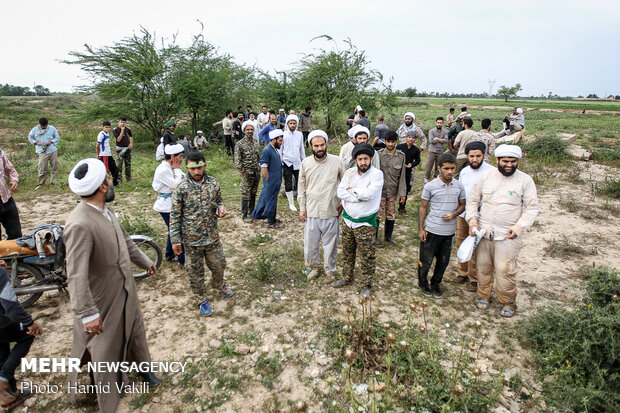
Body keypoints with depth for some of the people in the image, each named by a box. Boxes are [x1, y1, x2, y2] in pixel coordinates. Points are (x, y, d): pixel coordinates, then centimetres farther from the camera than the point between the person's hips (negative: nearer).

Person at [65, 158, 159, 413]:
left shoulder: (106, 210, -4)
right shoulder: (80, 225, -33)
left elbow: (124, 240, 11)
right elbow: (76, 276, -33)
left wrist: (145, 262, 22)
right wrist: (87, 314, -32)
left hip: (126, 288, 8)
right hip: (104, 298, -7)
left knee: (135, 329, 26)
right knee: (105, 344, 16)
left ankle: (142, 366, 53)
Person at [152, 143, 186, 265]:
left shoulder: (170, 167, 7)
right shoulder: (163, 169, -22)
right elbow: (176, 185, -23)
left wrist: (177, 170, -5)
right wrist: (177, 169, -16)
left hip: (170, 204, 10)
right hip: (166, 206, -10)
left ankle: (169, 255, 39)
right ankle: (182, 260, 8)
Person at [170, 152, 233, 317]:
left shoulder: (213, 183, -4)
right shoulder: (181, 189, -14)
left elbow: (219, 201, 12)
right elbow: (174, 216, -8)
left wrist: (220, 209, -13)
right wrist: (175, 240, -9)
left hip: (212, 236, 3)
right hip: (191, 240, -3)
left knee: (219, 265, 18)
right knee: (195, 271, 12)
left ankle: (218, 284, 50)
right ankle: (202, 300, 33)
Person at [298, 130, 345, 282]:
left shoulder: (336, 161, -7)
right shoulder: (305, 163, -1)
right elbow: (302, 187, 8)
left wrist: (343, 203, 0)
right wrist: (302, 208, 5)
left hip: (331, 212, -2)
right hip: (311, 211, 2)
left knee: (330, 244, 10)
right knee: (310, 242, 13)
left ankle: (330, 271, 31)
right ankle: (314, 267, 38)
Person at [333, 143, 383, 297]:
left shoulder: (377, 174, -12)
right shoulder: (349, 172, 2)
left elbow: (369, 194, -26)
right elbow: (340, 192, -10)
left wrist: (352, 190, -12)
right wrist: (359, 196, -19)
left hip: (365, 223, -5)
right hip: (347, 219, 5)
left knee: (367, 257, 5)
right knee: (347, 252, 19)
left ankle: (367, 285, 24)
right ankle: (347, 277, 39)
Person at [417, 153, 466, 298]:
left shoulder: (459, 186, 1)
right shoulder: (430, 186, -8)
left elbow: (462, 205, 12)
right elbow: (423, 207, -2)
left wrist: (454, 214, -11)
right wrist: (420, 229, -4)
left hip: (449, 231, 3)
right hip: (432, 230, -3)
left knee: (443, 261, 15)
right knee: (426, 260, 6)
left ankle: (435, 284, 37)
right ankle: (423, 284, 31)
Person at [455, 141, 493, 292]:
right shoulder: (464, 171, 7)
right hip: (462, 215, 6)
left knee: (475, 249, 3)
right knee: (461, 245, 16)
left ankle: (474, 278, 20)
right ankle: (462, 272, 34)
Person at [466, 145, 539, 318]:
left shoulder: (525, 180, -3)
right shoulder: (486, 177, 3)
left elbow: (532, 208, -1)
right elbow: (473, 200, 11)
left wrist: (519, 227, -12)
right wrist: (472, 220, -2)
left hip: (508, 235, -3)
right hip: (483, 232, 3)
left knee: (505, 270, -4)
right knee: (483, 267, 12)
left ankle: (508, 302, 18)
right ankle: (484, 296, 32)